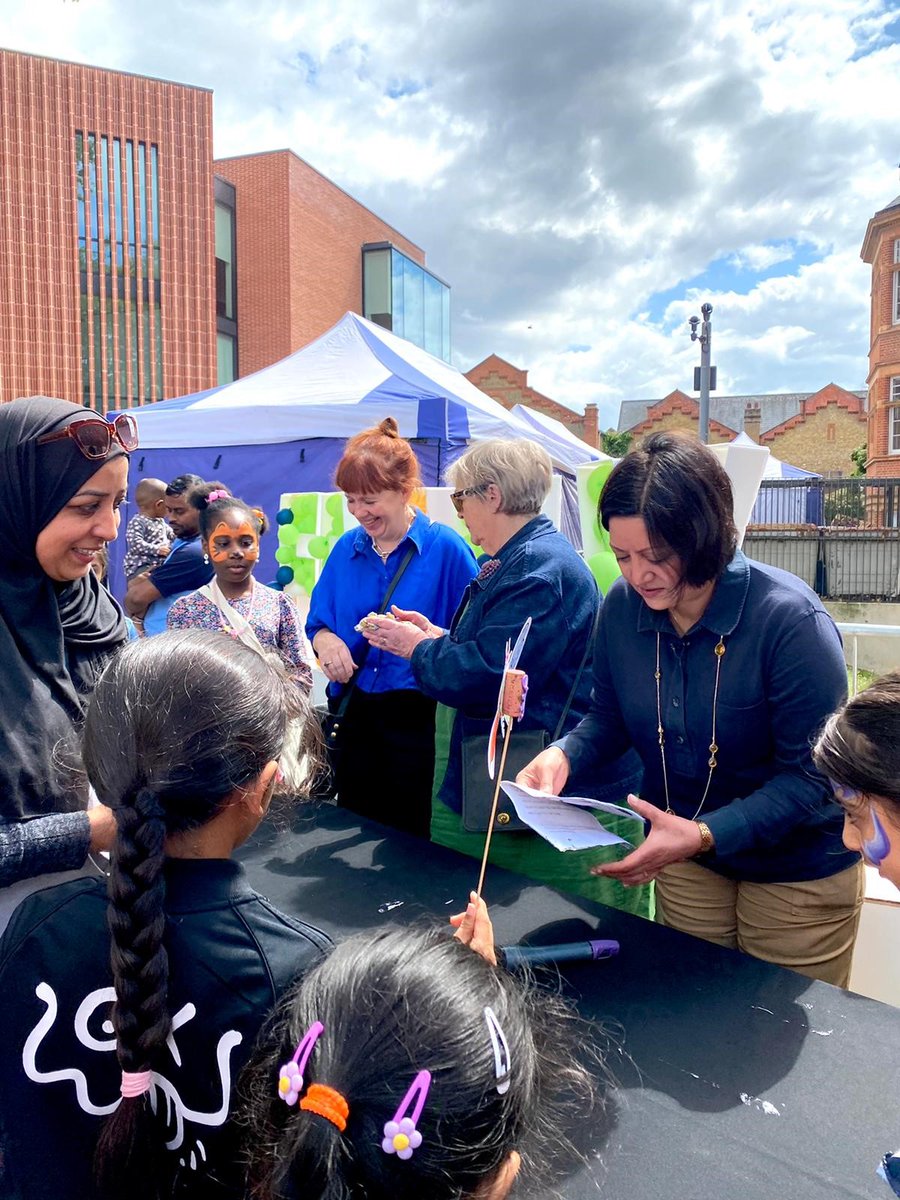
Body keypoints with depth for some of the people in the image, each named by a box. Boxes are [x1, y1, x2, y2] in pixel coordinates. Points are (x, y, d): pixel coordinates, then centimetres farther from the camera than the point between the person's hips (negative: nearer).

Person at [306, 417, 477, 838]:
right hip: (353, 715, 5)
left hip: (417, 719, -4)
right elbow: (317, 622, 14)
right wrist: (326, 639, -6)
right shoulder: (346, 548, 8)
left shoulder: (445, 548, -8)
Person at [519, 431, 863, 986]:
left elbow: (811, 775, -23)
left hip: (799, 872, -4)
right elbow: (610, 717, 2)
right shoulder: (623, 607, -13)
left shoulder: (791, 619, -26)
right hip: (684, 862, 4)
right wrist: (564, 754, -18)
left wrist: (706, 834, -34)